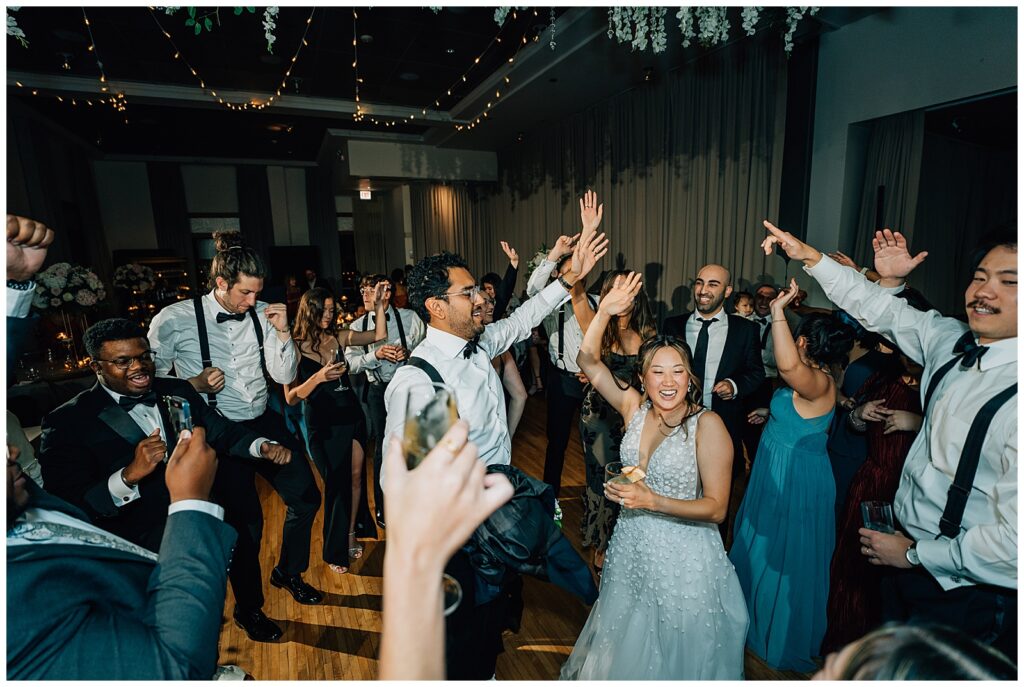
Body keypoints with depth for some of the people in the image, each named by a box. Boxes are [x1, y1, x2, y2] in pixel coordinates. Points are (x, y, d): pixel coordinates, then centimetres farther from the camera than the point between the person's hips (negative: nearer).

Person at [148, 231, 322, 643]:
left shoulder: (260, 314, -4)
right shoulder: (175, 320, -12)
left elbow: (285, 376, -1)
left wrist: (282, 332, -15)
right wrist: (193, 384, -18)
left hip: (264, 422, 4)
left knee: (306, 497, 9)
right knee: (245, 522, 5)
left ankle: (288, 572, 38)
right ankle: (247, 609, 34)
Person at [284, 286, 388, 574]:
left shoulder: (339, 336, 1)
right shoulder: (296, 347, -10)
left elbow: (379, 335, 3)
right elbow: (291, 398, -13)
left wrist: (378, 305, -6)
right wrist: (318, 377, -26)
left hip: (353, 415, 4)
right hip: (323, 424, -4)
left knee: (355, 477, 11)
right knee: (336, 484, 7)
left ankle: (351, 535, 34)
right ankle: (335, 551, 30)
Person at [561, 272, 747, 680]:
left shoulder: (707, 424, -18)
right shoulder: (634, 407, -6)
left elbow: (716, 508, -17)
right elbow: (588, 362, -9)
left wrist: (652, 501, -27)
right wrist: (605, 312, -21)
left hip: (682, 558, -4)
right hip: (630, 550, 4)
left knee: (677, 656, 20)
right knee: (628, 647, 26)